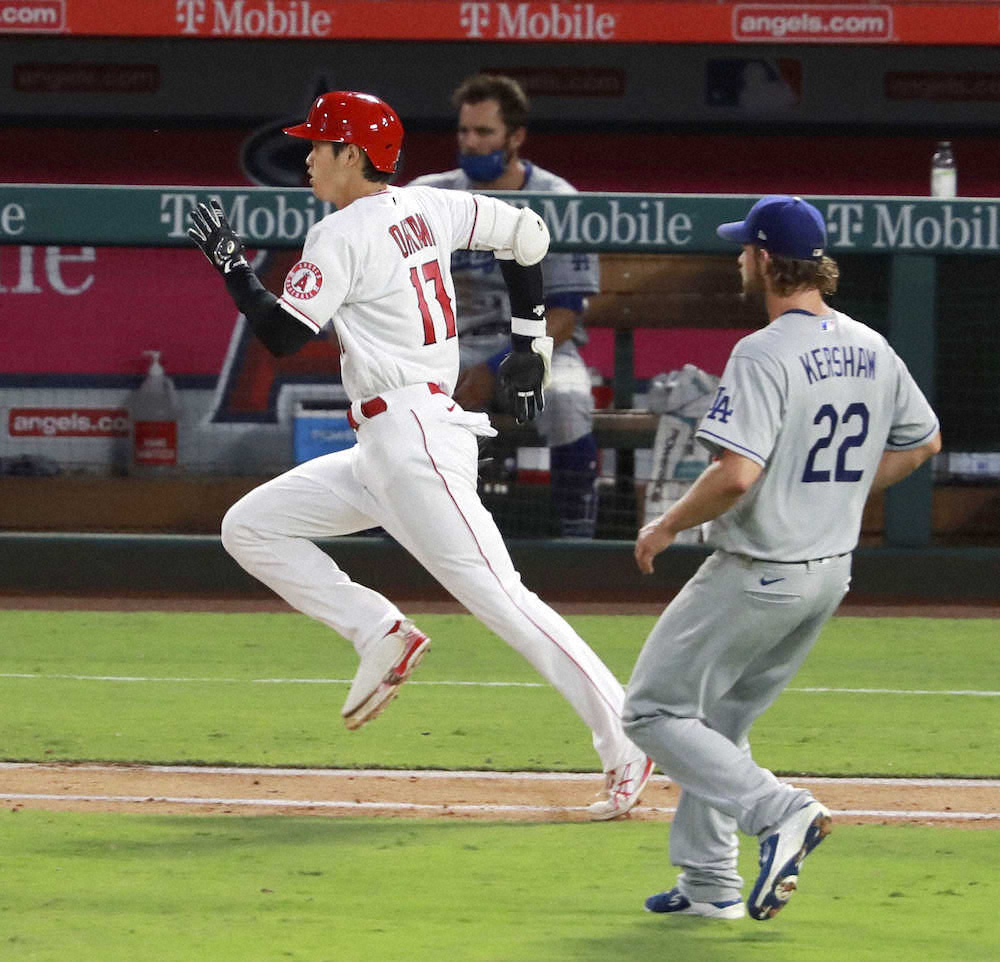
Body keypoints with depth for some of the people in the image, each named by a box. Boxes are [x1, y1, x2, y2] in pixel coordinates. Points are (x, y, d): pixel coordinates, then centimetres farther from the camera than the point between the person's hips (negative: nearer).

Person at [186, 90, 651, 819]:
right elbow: (527, 234, 20)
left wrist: (230, 263, -3)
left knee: (498, 596, -13)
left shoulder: (344, 235, -12)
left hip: (415, 442, -10)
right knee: (250, 527, 10)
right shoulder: (427, 209, 13)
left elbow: (282, 335, -16)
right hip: (382, 452, 10)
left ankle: (628, 745, -14)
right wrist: (530, 340, 23)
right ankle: (384, 635, 5)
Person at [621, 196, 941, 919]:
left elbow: (736, 476, -29)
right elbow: (924, 442, 17)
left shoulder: (765, 355, -21)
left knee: (655, 710, 2)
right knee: (721, 717, 21)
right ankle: (711, 882, 20)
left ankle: (779, 811, -13)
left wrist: (666, 527, -13)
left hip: (758, 574, -8)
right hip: (831, 572, 8)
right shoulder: (871, 351, 4)